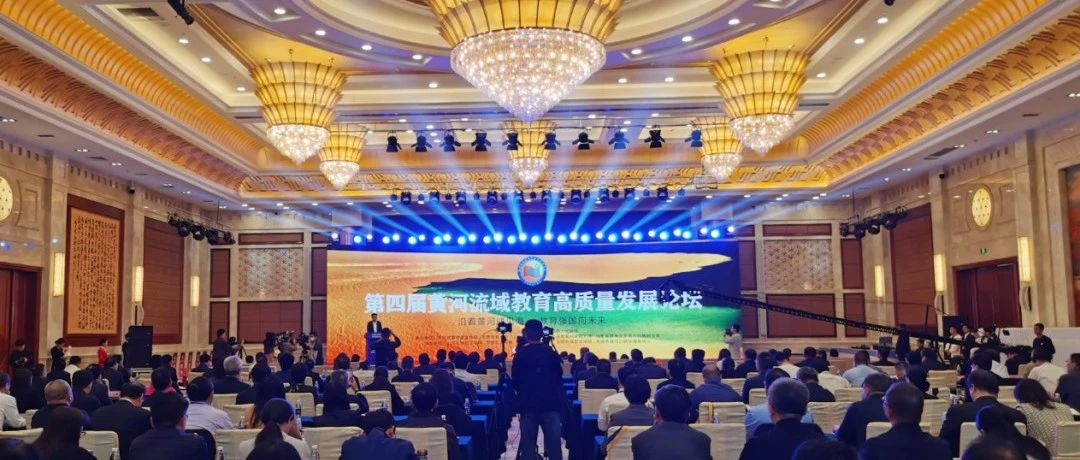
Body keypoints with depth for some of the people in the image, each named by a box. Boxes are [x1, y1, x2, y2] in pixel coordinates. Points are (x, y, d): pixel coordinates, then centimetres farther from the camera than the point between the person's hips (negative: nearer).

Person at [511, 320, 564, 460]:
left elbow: (514, 382, 1)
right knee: (554, 444, 3)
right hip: (550, 404, 0)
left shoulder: (520, 355, -4)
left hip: (528, 404, 0)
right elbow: (559, 377, 9)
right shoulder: (552, 353, -2)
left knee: (528, 445, 6)